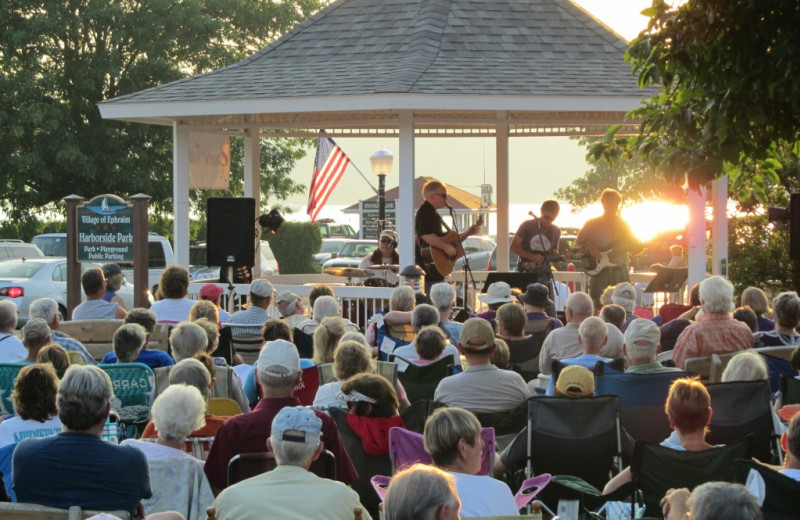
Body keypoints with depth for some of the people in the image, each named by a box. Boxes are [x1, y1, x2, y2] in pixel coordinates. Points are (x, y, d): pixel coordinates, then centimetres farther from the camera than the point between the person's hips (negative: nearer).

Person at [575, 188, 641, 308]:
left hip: (621, 272, 3)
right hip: (599, 272, -3)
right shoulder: (592, 224, 5)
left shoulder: (623, 225, 14)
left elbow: (634, 248, 14)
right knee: (598, 310, -6)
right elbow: (577, 244, 6)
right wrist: (589, 247, -13)